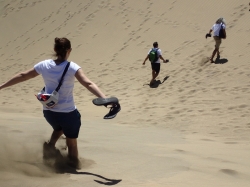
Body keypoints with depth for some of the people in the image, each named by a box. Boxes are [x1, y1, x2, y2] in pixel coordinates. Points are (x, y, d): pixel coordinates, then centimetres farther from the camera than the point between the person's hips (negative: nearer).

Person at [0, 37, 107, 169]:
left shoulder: (44, 65, -3)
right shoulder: (72, 67, -16)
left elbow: (22, 76, 7)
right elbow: (88, 84, -30)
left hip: (48, 111, 5)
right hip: (68, 113, -5)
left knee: (59, 127, 36)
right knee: (72, 143, 14)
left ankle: (50, 145, 13)